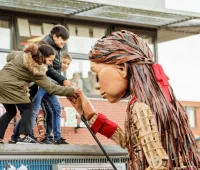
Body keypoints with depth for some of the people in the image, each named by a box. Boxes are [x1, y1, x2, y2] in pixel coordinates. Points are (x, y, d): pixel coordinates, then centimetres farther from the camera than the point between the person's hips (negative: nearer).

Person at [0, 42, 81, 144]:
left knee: (11, 111, 18)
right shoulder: (37, 71, -14)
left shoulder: (23, 53, 6)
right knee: (27, 108, 5)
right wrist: (71, 91, -11)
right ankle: (23, 137, -4)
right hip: (9, 86, -8)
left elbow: (10, 56, 24)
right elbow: (51, 88, -12)